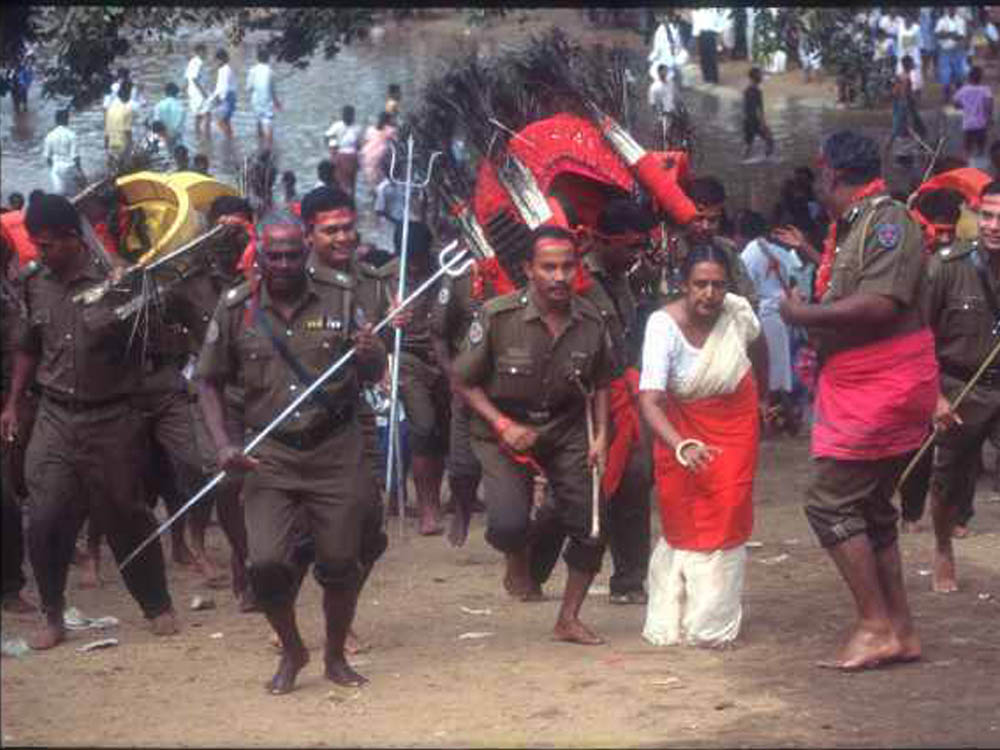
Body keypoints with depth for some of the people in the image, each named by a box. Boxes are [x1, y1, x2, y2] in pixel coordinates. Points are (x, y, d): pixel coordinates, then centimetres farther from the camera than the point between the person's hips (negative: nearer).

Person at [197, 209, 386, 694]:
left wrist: (370, 355, -18)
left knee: (340, 563, 4)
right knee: (267, 563, -10)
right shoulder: (236, 310, 0)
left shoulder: (338, 301, 1)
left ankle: (335, 657, 26)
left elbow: (374, 375, 6)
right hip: (270, 455, 0)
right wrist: (223, 445, -6)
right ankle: (292, 653, 15)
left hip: (337, 451, 0)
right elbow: (210, 382, 7)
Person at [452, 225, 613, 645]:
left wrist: (601, 436, -2)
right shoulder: (498, 316, -20)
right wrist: (503, 425, -19)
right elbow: (463, 381, -10)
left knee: (591, 529, 0)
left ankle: (569, 620, 22)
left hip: (566, 429, 3)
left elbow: (600, 384, 9)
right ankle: (518, 562, 17)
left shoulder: (590, 323, -9)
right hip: (503, 430, -3)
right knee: (507, 524, -22)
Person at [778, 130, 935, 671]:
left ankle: (875, 626, -4)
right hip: (860, 392, 10)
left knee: (830, 504, -9)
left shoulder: (887, 221, -17)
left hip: (881, 392, -10)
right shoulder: (851, 225, 13)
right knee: (871, 509, 15)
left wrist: (803, 315, -18)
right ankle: (899, 630, 21)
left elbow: (879, 306, -27)